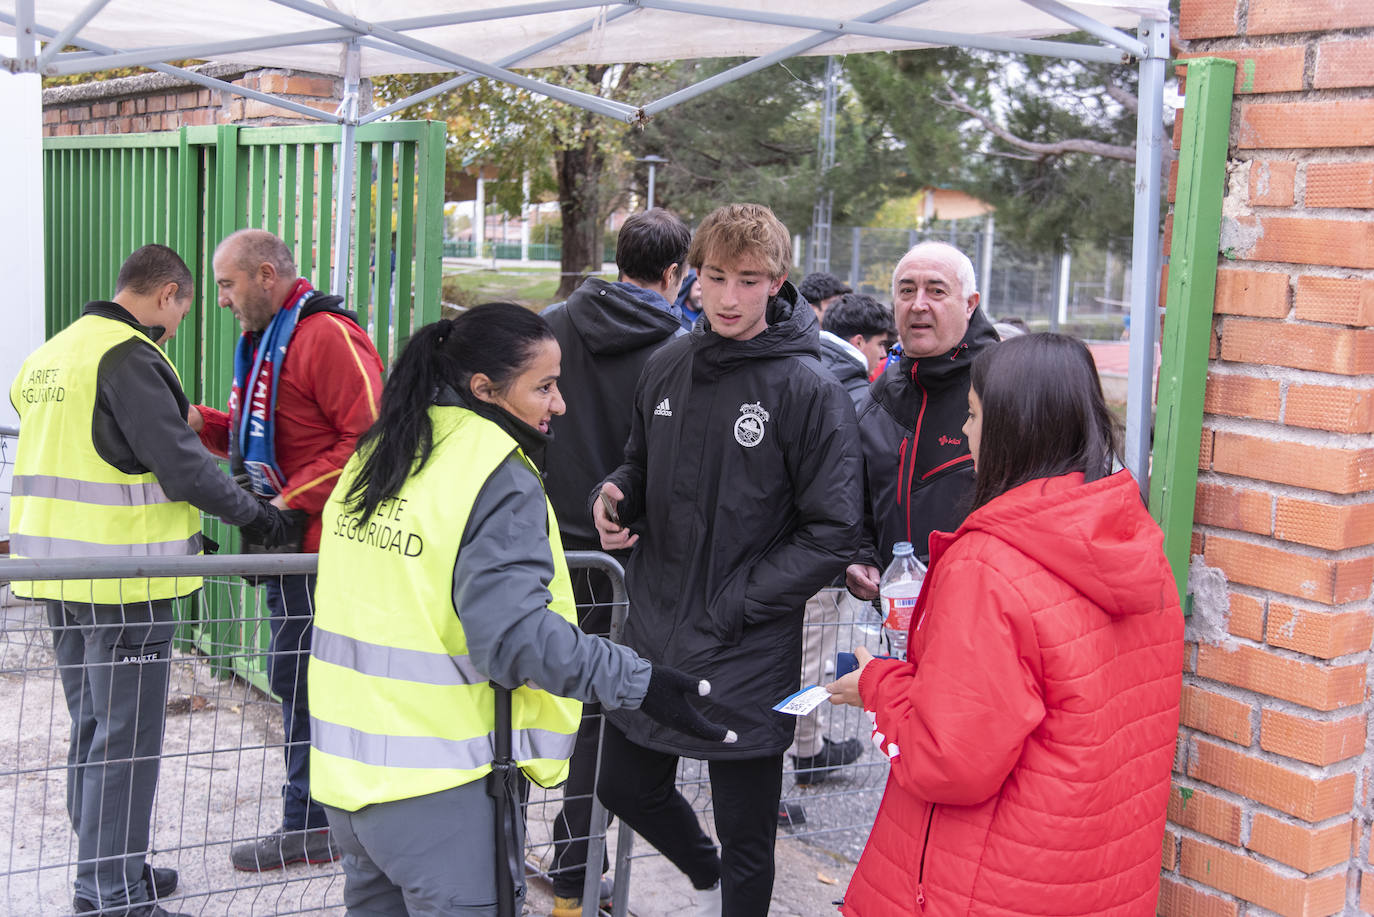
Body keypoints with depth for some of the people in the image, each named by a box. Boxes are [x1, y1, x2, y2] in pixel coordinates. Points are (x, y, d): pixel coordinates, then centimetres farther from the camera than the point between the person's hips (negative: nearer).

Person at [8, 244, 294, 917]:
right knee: (126, 738, -2)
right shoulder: (130, 358, -15)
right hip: (122, 575, -9)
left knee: (92, 727, 18)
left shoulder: (49, 355, 15)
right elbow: (181, 463, -19)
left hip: (56, 567, 9)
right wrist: (253, 514, -6)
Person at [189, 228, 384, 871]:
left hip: (318, 546, -10)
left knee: (299, 680, -4)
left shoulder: (327, 336, -14)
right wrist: (203, 423, 8)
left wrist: (294, 497, -19)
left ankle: (308, 829, 7)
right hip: (287, 541, 10)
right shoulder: (262, 341, 19)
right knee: (300, 680, 13)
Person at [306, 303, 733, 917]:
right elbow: (512, 631, -27)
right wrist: (638, 683, -28)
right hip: (436, 786, -8)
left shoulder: (376, 453, 8)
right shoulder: (499, 480, -17)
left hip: (347, 765, 8)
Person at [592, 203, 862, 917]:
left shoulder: (808, 390, -14)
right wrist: (615, 496, -5)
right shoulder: (667, 368, 3)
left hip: (746, 659, -6)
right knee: (625, 787, 22)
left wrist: (734, 606, -17)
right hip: (652, 637, 6)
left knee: (746, 838, 9)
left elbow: (831, 534, -14)